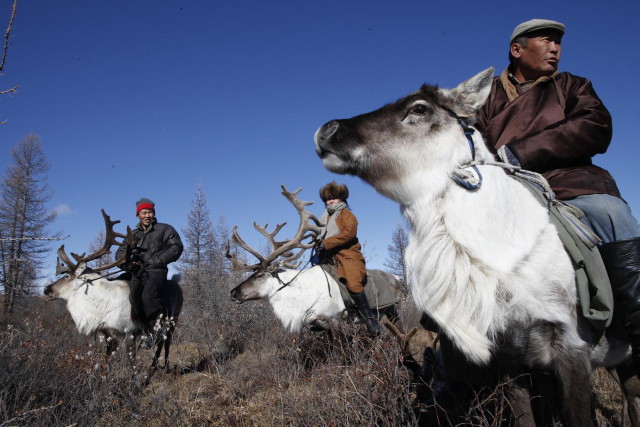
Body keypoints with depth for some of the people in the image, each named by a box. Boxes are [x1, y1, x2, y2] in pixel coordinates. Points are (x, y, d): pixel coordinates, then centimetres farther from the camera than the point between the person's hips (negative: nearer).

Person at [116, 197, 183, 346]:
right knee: (135, 299, -19)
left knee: (148, 297, -29)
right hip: (138, 272, 4)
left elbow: (176, 247, 0)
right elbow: (120, 253, 22)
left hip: (156, 271, -4)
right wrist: (127, 263, -1)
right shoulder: (134, 234, 24)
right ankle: (149, 333, -8)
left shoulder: (164, 229, 11)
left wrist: (158, 260, -9)